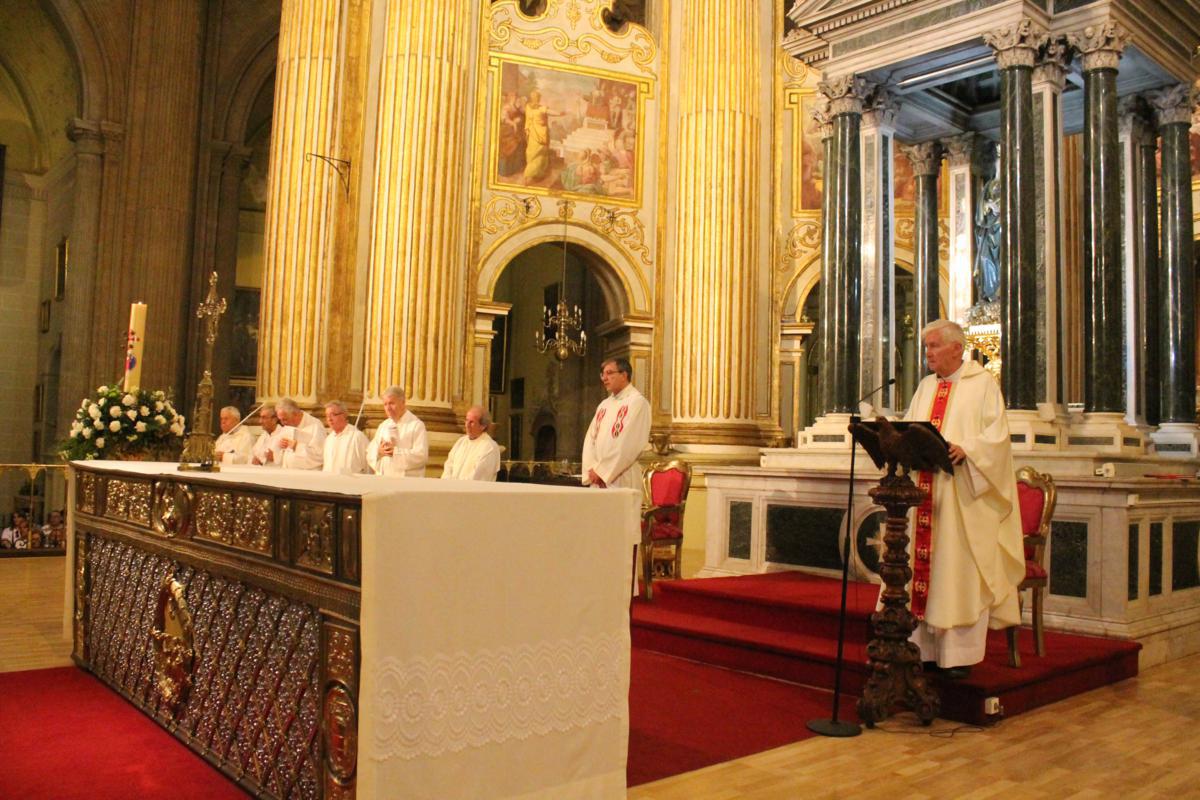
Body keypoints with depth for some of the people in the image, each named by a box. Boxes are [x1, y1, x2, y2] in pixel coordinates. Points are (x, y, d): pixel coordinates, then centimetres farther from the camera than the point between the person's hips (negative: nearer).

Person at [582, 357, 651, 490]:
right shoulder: (604, 405, 16)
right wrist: (592, 469, -6)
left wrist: (601, 470, -14)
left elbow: (629, 445, -16)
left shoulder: (637, 402, -7)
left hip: (621, 480, -7)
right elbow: (590, 438, 10)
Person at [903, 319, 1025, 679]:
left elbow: (997, 434, -9)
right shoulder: (926, 386, 18)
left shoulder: (983, 383, 0)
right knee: (923, 569, 5)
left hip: (963, 497, -5)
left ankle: (960, 653, 4)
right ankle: (924, 647, 13)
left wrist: (965, 449, -26)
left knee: (960, 572, -3)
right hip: (924, 491, 6)